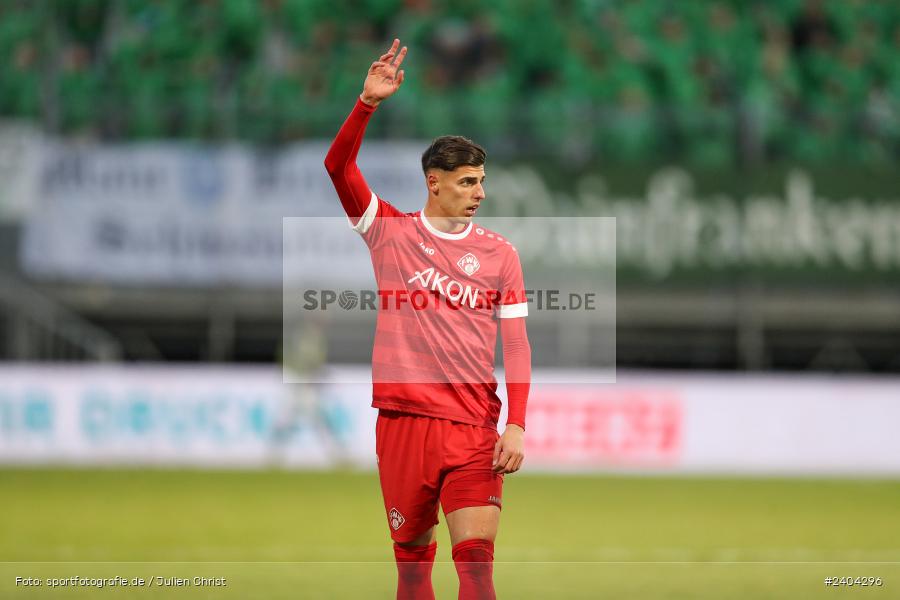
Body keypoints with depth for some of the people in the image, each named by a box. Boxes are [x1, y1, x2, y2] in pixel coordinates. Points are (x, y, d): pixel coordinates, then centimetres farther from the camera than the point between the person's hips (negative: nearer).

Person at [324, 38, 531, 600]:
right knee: (412, 554, 5)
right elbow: (338, 166, -6)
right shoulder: (390, 231, 5)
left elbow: (516, 344, 5)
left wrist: (517, 425, -6)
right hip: (404, 420, 0)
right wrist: (368, 104, -20)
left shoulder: (499, 252, 7)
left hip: (474, 424, 0)